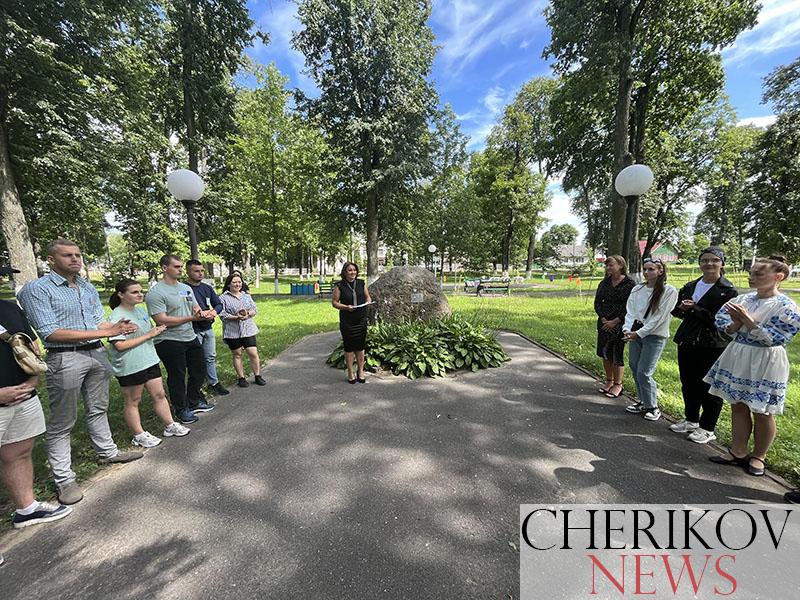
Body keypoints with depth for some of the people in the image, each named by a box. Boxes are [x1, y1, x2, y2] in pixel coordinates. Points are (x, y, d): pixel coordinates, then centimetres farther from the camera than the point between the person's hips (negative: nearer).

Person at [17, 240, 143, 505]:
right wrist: (104, 332, -22)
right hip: (65, 359, -6)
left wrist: (117, 327, -11)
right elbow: (50, 333, -17)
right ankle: (64, 479, 17)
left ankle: (108, 452, 35)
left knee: (98, 409, 19)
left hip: (97, 354, 6)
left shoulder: (88, 288, 10)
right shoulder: (36, 289, -9)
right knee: (62, 422, 5)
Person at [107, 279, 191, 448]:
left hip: (149, 361, 8)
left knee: (159, 395, 13)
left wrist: (157, 330, 4)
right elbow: (120, 345, -23)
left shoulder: (140, 310, 9)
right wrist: (148, 335, -21)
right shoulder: (117, 316, -16)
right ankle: (139, 435, 24)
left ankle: (170, 426, 26)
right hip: (130, 367, -7)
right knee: (133, 402, 10)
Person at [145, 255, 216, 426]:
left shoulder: (186, 288, 9)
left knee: (199, 370, 18)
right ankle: (181, 410, 25)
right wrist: (191, 318, -25)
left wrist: (202, 313, -11)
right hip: (169, 341, -8)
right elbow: (161, 320, -22)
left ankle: (194, 402, 37)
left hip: (191, 338, 8)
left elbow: (196, 308, 13)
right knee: (177, 377, 6)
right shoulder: (155, 293, -15)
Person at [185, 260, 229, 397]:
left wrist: (214, 311, -12)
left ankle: (213, 383, 29)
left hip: (208, 328, 6)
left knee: (211, 357, 15)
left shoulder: (207, 288, 8)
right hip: (193, 330, -6)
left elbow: (219, 304, 8)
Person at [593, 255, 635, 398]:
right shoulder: (604, 283, 8)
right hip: (604, 324, 5)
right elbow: (597, 302, 6)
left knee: (617, 354, 2)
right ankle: (609, 382, 25)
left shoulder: (630, 284, -7)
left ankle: (618, 385, 17)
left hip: (620, 324, -5)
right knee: (605, 353, 9)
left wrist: (615, 321, -15)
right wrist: (604, 319, -6)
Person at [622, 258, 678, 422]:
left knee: (644, 373, -6)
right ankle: (643, 402, 29)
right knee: (635, 371, 10)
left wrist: (639, 333, -16)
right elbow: (630, 311, 3)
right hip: (635, 334, 5)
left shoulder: (669, 291, -7)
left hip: (655, 336, -5)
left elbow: (659, 317, -12)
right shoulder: (637, 289, 7)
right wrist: (627, 329, -13)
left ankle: (653, 407, 15)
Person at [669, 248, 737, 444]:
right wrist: (683, 308, -8)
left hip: (713, 345, -5)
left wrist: (695, 309, -17)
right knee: (688, 384, 15)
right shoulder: (689, 287, 10)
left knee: (709, 387, 5)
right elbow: (676, 311, 13)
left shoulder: (727, 290, -7)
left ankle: (707, 429, 21)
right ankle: (691, 420, 33)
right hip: (687, 342, 6)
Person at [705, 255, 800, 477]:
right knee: (738, 406, 13)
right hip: (736, 358, 5)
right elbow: (721, 320, 1)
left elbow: (775, 339, -18)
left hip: (764, 364, -5)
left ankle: (758, 457, 29)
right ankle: (738, 453, 26)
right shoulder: (742, 299, 3)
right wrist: (734, 324, -18)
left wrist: (748, 321, -24)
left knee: (762, 413, 9)